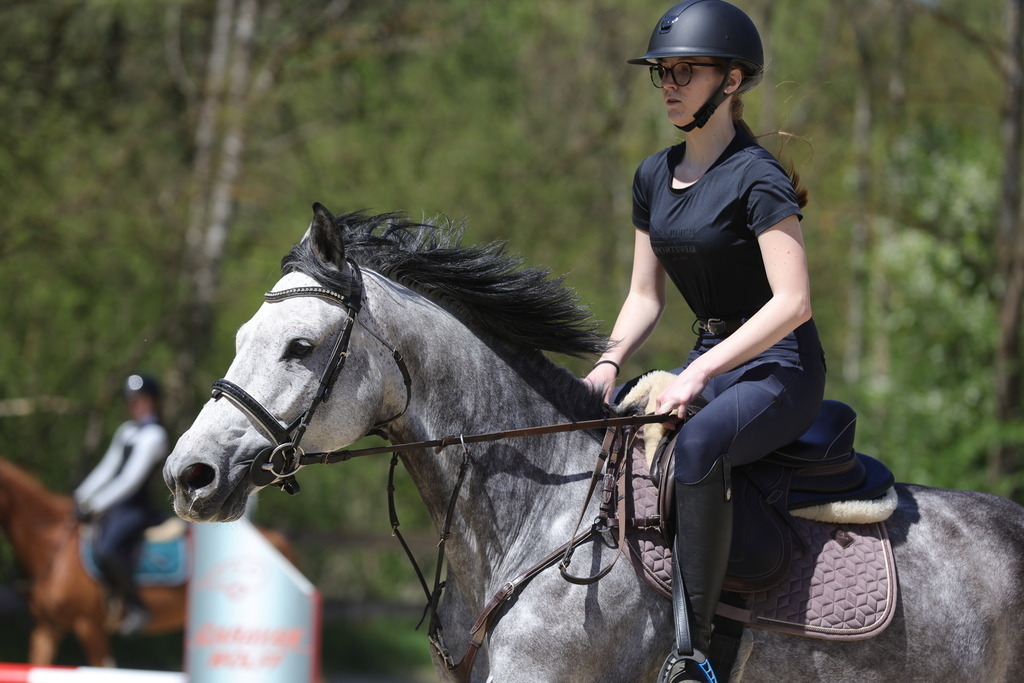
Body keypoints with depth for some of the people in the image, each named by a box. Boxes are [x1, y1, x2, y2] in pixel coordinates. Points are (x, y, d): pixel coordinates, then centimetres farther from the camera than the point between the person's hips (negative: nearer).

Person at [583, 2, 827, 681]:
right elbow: (645, 295, 16)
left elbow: (792, 304, -22)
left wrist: (698, 375, -26)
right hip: (710, 358, 9)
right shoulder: (654, 176, 10)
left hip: (781, 369, -9)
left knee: (698, 444, -37)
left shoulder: (756, 178, -15)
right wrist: (610, 364, -3)